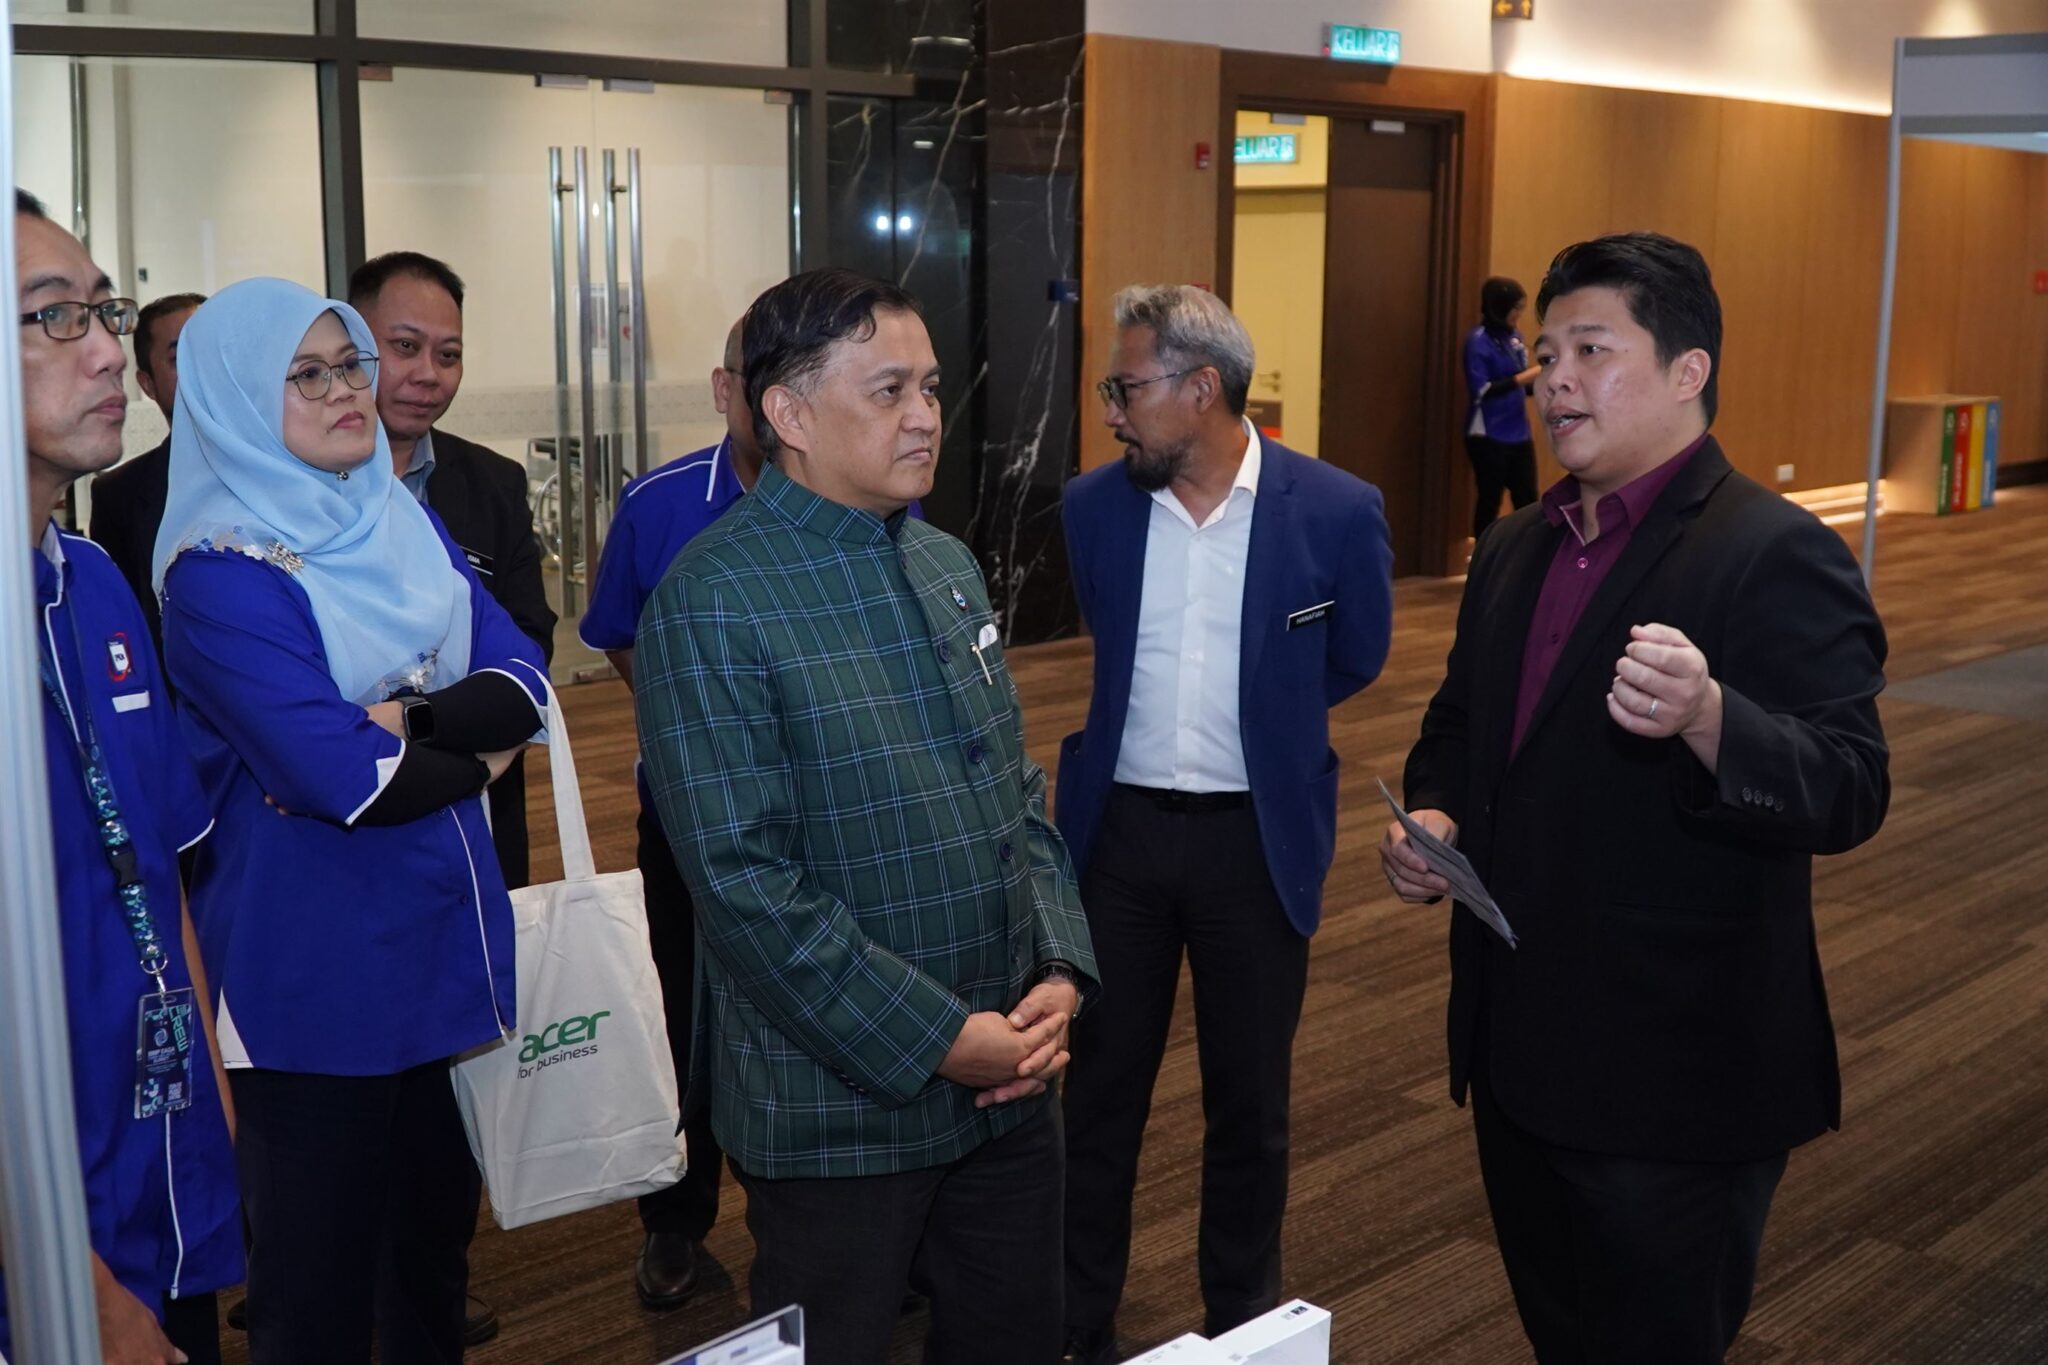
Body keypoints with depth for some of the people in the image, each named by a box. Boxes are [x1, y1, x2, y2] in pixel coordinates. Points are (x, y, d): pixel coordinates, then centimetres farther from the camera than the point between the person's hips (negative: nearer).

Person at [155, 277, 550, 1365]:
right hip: (316, 976, -7)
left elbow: (523, 678, -1)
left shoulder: (405, 526, 9)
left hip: (445, 944, 7)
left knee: (437, 1232, 20)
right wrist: (478, 746, -8)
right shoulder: (221, 574, -14)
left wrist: (415, 723, -18)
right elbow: (346, 778, -24)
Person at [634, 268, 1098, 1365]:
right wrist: (937, 1038, -17)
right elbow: (747, 884, -20)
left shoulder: (948, 565, 8)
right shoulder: (712, 603, -16)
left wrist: (1058, 972, -2)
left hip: (1009, 1082, 7)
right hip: (840, 1112, -6)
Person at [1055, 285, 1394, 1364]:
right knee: (1097, 1094, 11)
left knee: (1249, 1103, 13)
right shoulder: (1093, 506, -2)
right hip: (1116, 830, 2)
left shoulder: (1335, 511, -10)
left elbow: (1355, 662, 6)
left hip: (1258, 839, -2)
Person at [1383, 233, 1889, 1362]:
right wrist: (1434, 815, 1)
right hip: (1518, 1054, 8)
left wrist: (1704, 718, -41)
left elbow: (1849, 793, -22)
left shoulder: (1776, 557, -15)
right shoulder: (1514, 549, 10)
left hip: (1673, 1082, -7)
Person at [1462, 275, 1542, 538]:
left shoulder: (1514, 337, 8)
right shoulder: (1478, 341, -11)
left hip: (1518, 434, 6)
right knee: (1490, 501, 1)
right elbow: (1481, 391, -17)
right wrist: (1524, 378, -20)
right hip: (1488, 437, -6)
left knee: (1528, 500, 7)